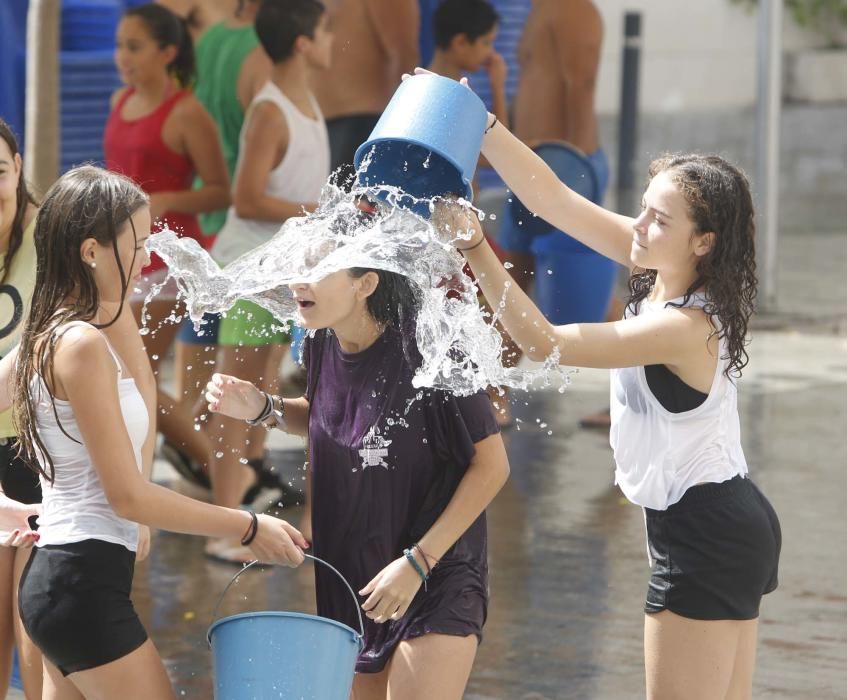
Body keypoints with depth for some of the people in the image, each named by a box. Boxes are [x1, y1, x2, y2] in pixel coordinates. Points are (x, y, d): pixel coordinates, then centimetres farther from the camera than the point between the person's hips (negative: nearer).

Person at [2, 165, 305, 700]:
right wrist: (249, 529, -11)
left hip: (58, 573, 10)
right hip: (86, 581, -10)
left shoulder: (48, 334, 11)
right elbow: (129, 496, -16)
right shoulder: (83, 344, -16)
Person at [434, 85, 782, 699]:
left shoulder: (685, 328, -25)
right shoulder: (660, 274, 0)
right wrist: (480, 125, -11)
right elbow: (551, 198, -2)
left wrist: (475, 250, -31)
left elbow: (545, 341, -27)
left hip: (704, 536, -10)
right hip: (732, 522, 10)